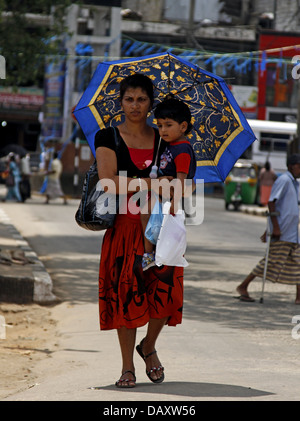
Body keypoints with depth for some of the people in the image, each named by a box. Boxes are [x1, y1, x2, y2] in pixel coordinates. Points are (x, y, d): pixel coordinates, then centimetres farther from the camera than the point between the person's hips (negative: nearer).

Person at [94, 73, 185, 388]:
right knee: (125, 291, -4)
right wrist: (151, 182, -13)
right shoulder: (107, 138, 4)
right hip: (123, 226, -1)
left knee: (165, 288, -12)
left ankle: (149, 346, 16)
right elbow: (108, 182, -9)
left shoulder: (163, 140, 12)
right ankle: (127, 366, 7)